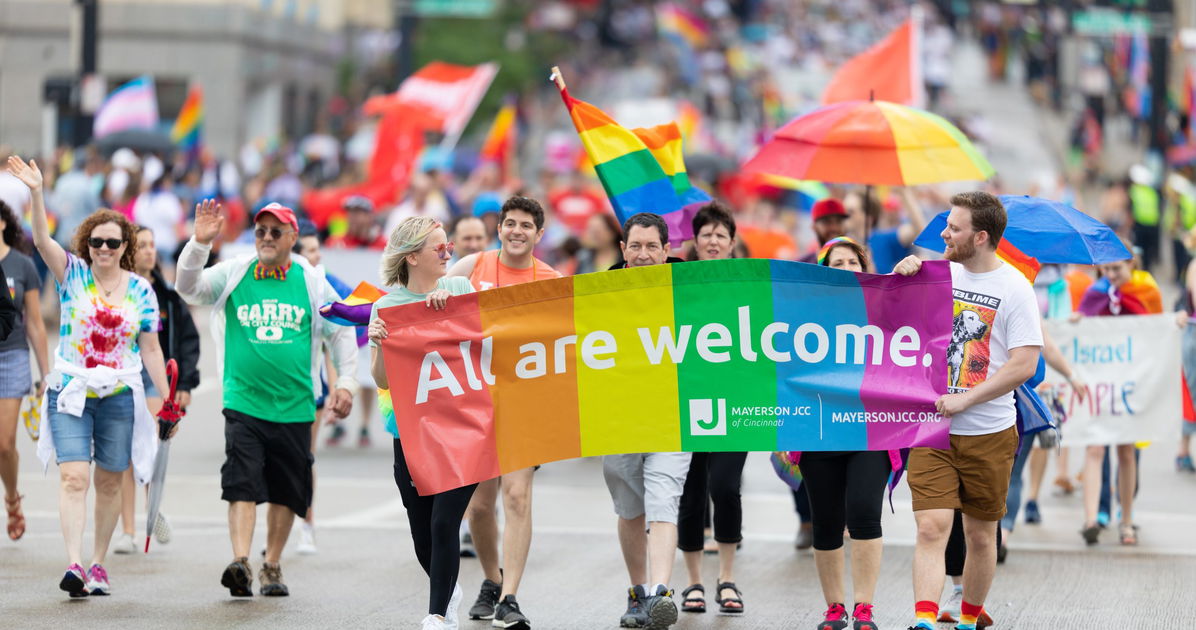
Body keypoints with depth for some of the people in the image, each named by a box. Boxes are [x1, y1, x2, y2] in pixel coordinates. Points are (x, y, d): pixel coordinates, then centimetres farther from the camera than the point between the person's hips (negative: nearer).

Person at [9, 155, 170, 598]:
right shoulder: (73, 275, 1)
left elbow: (151, 350, 7)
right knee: (73, 476, -15)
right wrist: (36, 193, -29)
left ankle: (98, 563, 19)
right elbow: (41, 239, -14)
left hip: (120, 396, 2)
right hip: (71, 393, -1)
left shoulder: (141, 291, 4)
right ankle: (74, 563, -23)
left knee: (109, 482, 7)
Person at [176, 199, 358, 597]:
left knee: (286, 492, 9)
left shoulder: (311, 281, 6)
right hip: (243, 401, -2)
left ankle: (271, 567, 22)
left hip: (294, 406, 2)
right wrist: (200, 243, -19)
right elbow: (189, 289, -7)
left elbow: (341, 332, 14)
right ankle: (240, 562, -23)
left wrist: (345, 382, 7)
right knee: (242, 485, -15)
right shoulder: (233, 274, 5)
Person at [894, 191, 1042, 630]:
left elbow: (1024, 365, -13)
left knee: (980, 536, 11)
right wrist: (903, 275, -1)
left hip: (989, 434, -2)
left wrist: (965, 399, -17)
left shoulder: (1014, 288, -7)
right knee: (931, 528, -12)